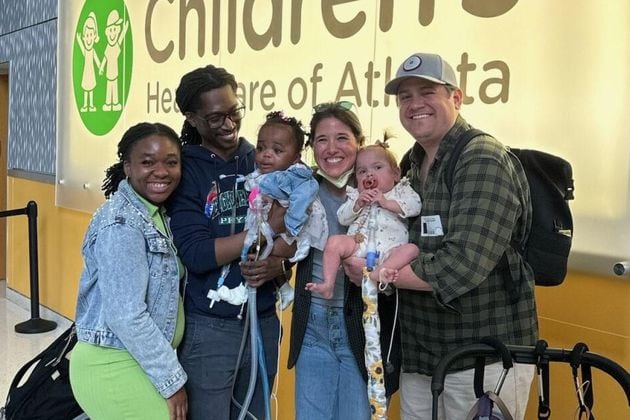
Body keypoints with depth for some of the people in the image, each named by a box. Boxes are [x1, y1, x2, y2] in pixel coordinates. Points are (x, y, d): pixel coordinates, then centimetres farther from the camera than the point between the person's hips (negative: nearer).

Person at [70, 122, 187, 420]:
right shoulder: (122, 224, -21)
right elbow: (127, 317, -24)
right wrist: (172, 380, -17)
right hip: (115, 367, -9)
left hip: (137, 361, 9)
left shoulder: (154, 213, 7)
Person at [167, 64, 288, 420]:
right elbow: (196, 254, -17)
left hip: (263, 322, 4)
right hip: (208, 328, -4)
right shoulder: (184, 169, -7)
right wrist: (267, 228, -21)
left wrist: (277, 264, -15)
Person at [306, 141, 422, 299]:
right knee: (334, 241, -24)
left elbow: (415, 206, 0)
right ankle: (328, 284, -26)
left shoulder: (401, 190, 19)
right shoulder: (356, 195, 26)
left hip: (388, 249, -1)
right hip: (358, 244, 1)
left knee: (411, 249, -29)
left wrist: (386, 202, -8)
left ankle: (378, 272, -47)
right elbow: (342, 218, 15)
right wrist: (357, 204, -2)